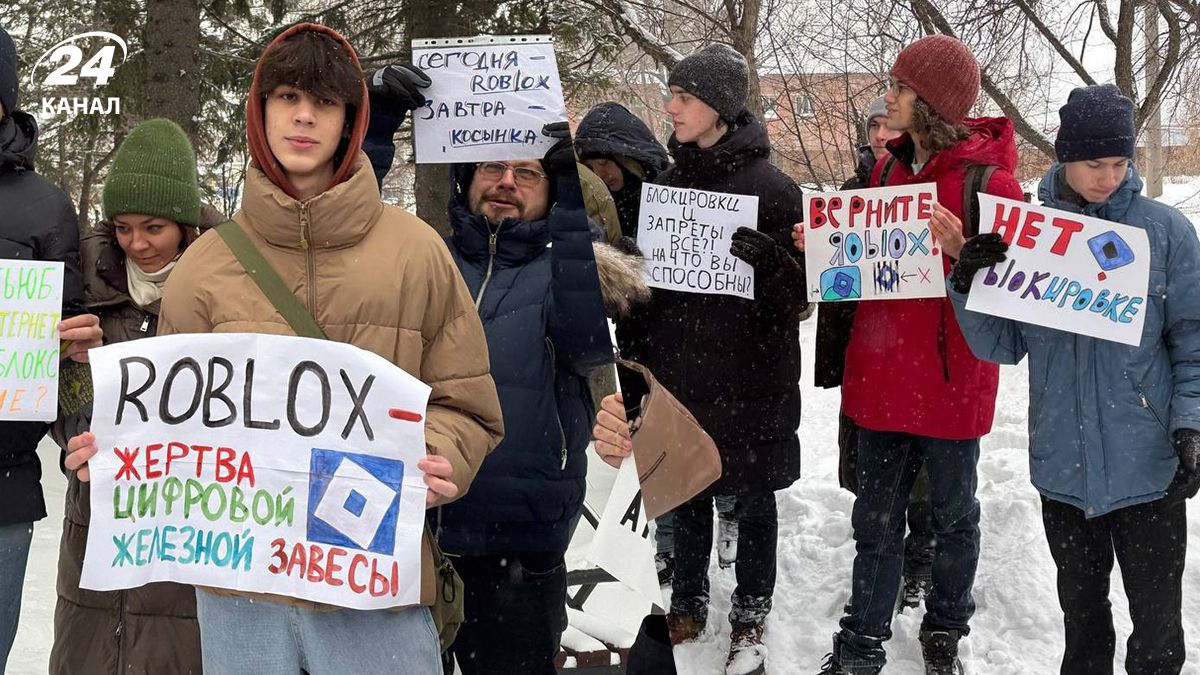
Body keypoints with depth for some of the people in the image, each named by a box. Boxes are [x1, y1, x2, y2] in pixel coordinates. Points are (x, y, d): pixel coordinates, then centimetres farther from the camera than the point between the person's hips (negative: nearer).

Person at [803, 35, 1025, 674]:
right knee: (875, 517, 12)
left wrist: (963, 252, -28)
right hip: (880, 374, 5)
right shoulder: (887, 170, 8)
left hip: (951, 379, -5)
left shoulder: (988, 179, -12)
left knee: (953, 515, 13)